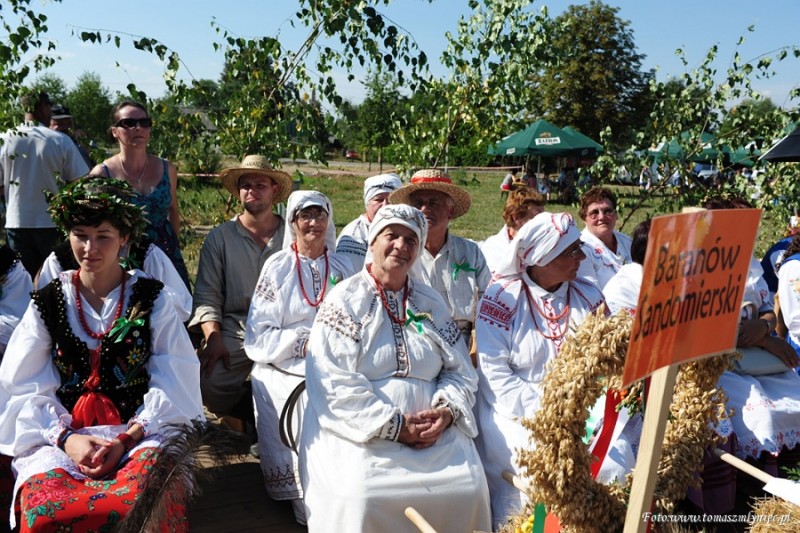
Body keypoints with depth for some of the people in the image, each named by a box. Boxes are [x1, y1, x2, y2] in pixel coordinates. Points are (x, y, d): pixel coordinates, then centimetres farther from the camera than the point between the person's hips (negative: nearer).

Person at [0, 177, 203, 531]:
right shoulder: (47, 304, 11)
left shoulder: (152, 299, 6)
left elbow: (173, 384, -1)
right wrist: (66, 438, -14)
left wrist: (128, 438, -15)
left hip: (142, 431, -1)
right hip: (61, 436, 2)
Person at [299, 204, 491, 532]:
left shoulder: (432, 304, 12)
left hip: (431, 430, 4)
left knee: (467, 488, -15)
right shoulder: (345, 300, -3)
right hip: (360, 431, -4)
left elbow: (460, 371, 10)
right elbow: (334, 383, -12)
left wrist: (447, 412, -10)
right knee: (362, 497, -27)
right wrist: (393, 426, -17)